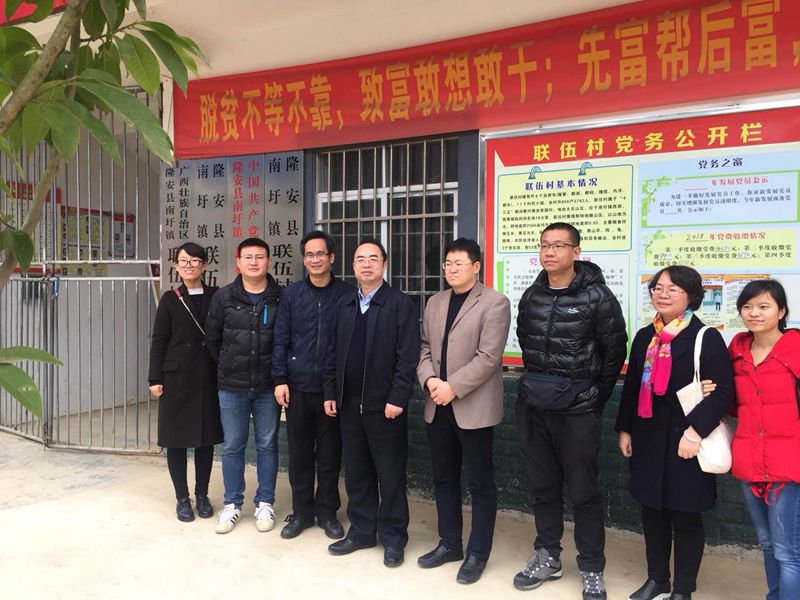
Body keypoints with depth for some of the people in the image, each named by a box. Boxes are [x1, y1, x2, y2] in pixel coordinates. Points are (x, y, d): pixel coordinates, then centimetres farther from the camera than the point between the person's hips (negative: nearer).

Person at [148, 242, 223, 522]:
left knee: (206, 437, 8)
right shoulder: (170, 299, 1)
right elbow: (159, 341, 1)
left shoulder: (216, 297, 3)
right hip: (177, 376, -1)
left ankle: (202, 495, 23)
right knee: (176, 438, 5)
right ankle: (182, 498, 20)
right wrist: (155, 379, -4)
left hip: (208, 378, 1)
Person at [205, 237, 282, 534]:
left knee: (267, 446, 10)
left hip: (268, 387, -1)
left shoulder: (281, 298, -5)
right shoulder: (224, 297, -1)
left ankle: (265, 503, 25)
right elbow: (212, 339, 8)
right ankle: (232, 503, 26)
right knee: (232, 447, 10)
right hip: (231, 387, 1)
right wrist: (228, 367, 8)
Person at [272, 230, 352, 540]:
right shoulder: (291, 294, 4)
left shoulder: (346, 293, -2)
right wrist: (280, 380, -2)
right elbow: (281, 338, 4)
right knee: (299, 453, 11)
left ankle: (327, 512, 26)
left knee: (330, 455, 9)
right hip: (297, 387, 2)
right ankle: (301, 512, 26)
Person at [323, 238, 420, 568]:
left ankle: (393, 537, 19)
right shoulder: (344, 305, 12)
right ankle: (361, 531, 28)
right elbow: (333, 353, 14)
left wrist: (397, 398, -17)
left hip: (385, 404, -5)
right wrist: (330, 393, 8)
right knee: (356, 472, 14)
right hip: (349, 404, 6)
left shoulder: (401, 304, -6)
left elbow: (408, 356, -12)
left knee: (390, 474, 5)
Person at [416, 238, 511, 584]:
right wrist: (429, 379, -8)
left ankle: (477, 553, 21)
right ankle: (449, 543, 32)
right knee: (444, 479, 16)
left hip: (474, 407, -6)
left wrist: (452, 387, -18)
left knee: (480, 483, 6)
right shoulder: (435, 303, 13)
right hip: (438, 407, 6)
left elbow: (488, 357, -16)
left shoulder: (494, 303, -8)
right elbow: (424, 347, 11)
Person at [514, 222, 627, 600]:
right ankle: (547, 558, 32)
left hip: (577, 411, -4)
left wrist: (595, 398, 2)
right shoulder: (531, 296, 5)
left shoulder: (597, 297, -9)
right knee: (543, 487, 16)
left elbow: (614, 353, -4)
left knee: (584, 493, 8)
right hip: (532, 407, 5)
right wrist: (539, 381, 13)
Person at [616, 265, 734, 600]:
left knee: (686, 517, 7)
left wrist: (696, 431, -21)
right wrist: (625, 430, 12)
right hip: (648, 440, 5)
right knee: (652, 512, 14)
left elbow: (722, 393, -14)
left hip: (686, 444, -5)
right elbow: (632, 387, 14)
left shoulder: (706, 339, -9)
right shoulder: (645, 337, 9)